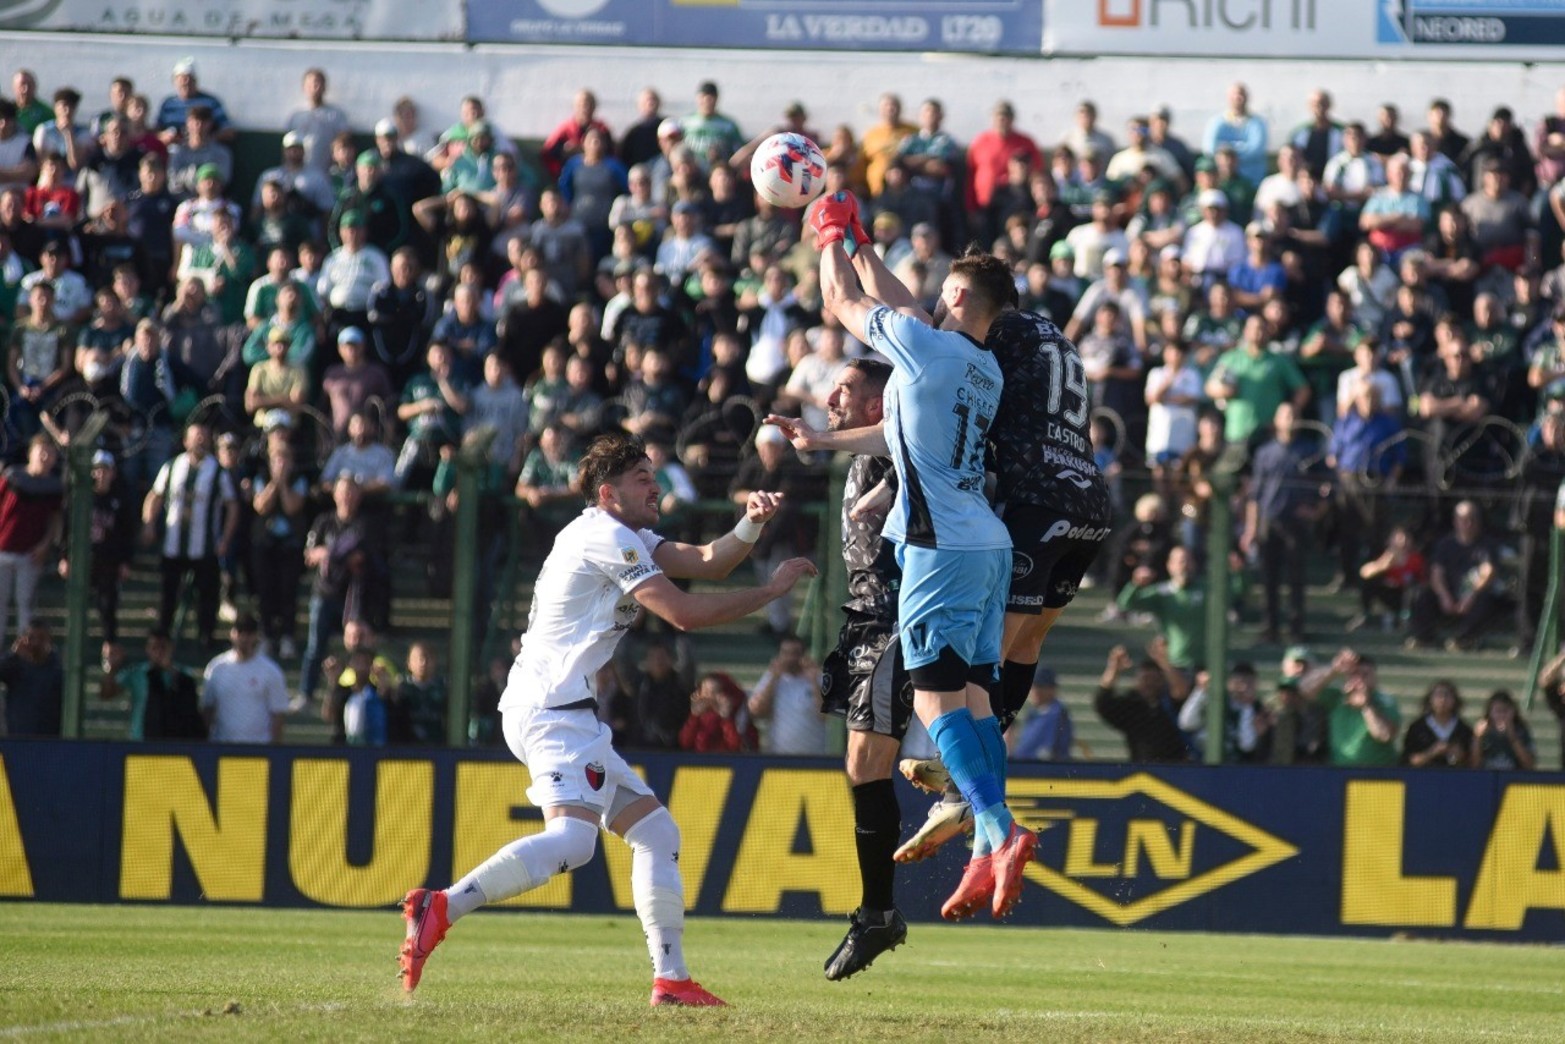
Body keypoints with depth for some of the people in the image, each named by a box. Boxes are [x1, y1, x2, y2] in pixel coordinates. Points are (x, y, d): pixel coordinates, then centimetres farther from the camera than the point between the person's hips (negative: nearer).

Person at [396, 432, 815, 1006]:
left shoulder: (626, 538, 23)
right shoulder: (607, 538, -9)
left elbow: (706, 562, 17)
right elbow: (684, 613, -14)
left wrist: (752, 524, -1)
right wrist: (771, 590, -6)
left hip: (564, 711, 11)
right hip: (553, 708, -11)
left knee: (655, 830, 11)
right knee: (571, 839, -28)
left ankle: (670, 978, 8)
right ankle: (441, 908, -37)